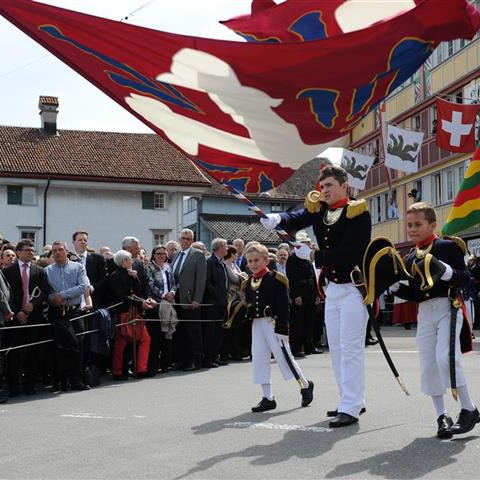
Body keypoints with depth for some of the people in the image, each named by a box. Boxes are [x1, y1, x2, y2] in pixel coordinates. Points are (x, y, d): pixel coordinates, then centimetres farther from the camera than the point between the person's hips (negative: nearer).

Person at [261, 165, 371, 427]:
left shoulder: (358, 213, -14)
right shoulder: (318, 209, 6)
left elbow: (348, 254, -22)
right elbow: (296, 219, -12)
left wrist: (313, 255, -15)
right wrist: (275, 219, -33)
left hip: (353, 287, -8)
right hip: (332, 288, 8)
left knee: (351, 347, -9)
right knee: (336, 347, 13)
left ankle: (351, 408, -6)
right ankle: (353, 400, 24)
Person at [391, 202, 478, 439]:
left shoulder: (447, 246, -4)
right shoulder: (411, 258, 14)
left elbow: (465, 277, -10)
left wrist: (444, 270, -26)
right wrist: (393, 284, 2)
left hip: (447, 308, -6)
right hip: (424, 313, 6)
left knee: (445, 358, -19)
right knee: (428, 366, 4)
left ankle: (469, 410, -5)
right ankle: (441, 416, 15)